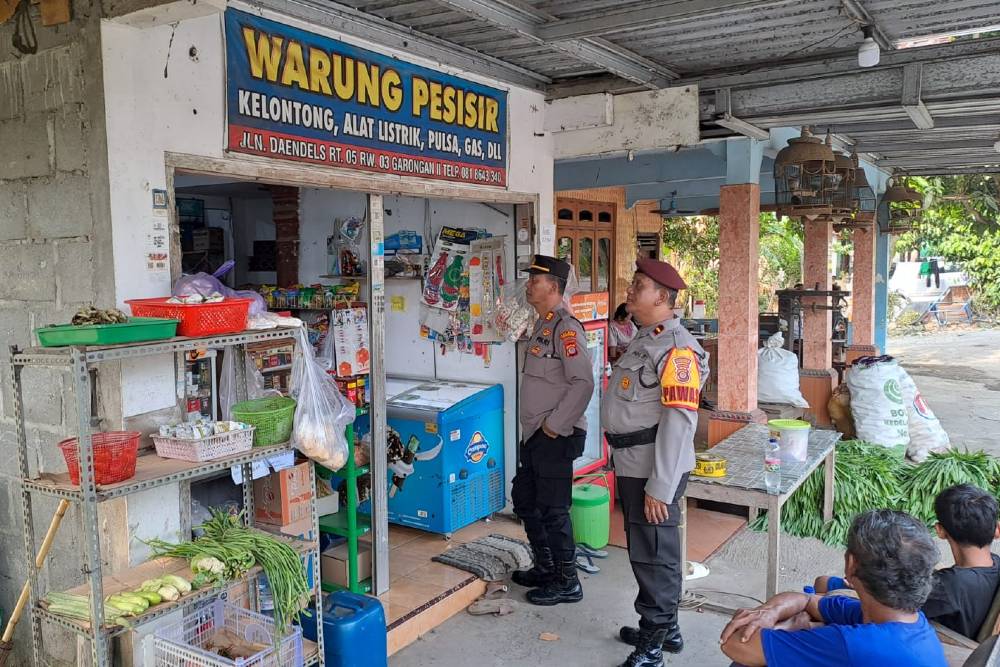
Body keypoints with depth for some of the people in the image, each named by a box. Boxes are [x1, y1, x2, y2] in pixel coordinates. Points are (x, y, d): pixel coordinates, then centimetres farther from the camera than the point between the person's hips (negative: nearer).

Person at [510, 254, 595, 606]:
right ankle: (545, 567, 34)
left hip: (555, 436, -10)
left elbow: (583, 383, -25)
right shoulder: (542, 324, 13)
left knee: (552, 510, -1)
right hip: (535, 433, 10)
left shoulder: (565, 327, -17)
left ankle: (567, 583, 15)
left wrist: (554, 425, -20)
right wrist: (537, 426, 16)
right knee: (524, 499, 19)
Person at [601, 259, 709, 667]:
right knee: (646, 549, 19)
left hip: (654, 469, -9)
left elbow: (679, 421, -23)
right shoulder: (644, 340, 13)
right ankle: (664, 628, 35)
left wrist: (660, 486, -24)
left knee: (653, 553, 2)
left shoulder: (676, 348, -17)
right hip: (632, 464, 9)